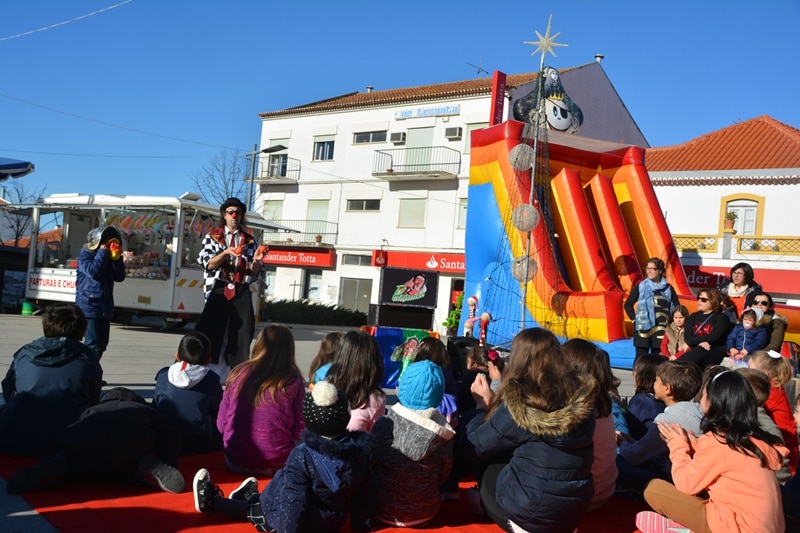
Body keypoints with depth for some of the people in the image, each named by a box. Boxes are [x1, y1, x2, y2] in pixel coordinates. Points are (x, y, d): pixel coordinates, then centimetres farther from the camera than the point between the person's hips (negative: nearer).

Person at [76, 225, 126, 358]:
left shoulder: (109, 258, 14)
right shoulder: (85, 254, -3)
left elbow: (120, 277, 7)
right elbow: (92, 271, -20)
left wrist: (117, 258, -3)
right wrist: (102, 252, -11)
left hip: (105, 307, 7)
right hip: (89, 306, -7)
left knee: (102, 344, 10)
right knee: (92, 344, -12)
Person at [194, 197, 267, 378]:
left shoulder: (250, 240, 13)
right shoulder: (212, 237, 9)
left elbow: (254, 273, 9)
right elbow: (208, 264, -2)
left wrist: (256, 260, -11)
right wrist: (226, 253, -16)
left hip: (242, 291, 2)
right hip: (219, 290, -2)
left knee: (242, 333, 0)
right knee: (211, 332, -4)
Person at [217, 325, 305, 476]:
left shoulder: (237, 374, -3)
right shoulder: (294, 382, -9)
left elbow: (221, 425, 3)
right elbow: (298, 432, -5)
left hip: (235, 463, 2)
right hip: (275, 465, -2)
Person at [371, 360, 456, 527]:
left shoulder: (383, 425, -21)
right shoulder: (442, 434, -19)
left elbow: (371, 462, -4)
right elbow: (443, 477, -3)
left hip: (383, 511, -2)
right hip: (423, 513, 2)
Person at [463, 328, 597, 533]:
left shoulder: (518, 400, -20)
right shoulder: (581, 394, -3)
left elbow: (475, 449, -8)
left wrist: (484, 405, 6)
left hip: (532, 512, -6)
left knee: (486, 460, 17)